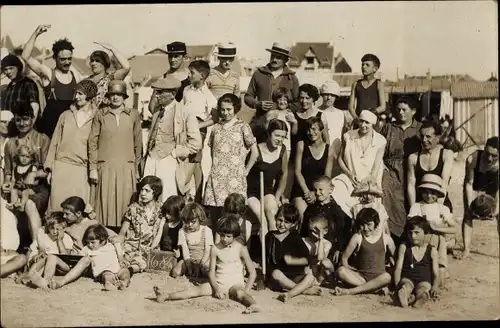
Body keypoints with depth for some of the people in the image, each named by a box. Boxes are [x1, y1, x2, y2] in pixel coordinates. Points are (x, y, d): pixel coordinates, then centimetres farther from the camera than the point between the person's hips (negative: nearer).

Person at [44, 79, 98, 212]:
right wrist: (49, 167, 8)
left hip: (83, 170, -2)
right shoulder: (66, 115, 10)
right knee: (58, 205, -1)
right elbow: (55, 142, 12)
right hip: (62, 167, 2)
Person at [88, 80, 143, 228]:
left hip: (126, 168, 1)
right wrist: (93, 168, -1)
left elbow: (138, 143, 10)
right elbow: (92, 142, 4)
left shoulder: (133, 115, 7)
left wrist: (137, 168, 8)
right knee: (105, 203, -1)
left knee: (124, 204, 1)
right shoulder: (100, 115, 4)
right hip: (105, 167, -1)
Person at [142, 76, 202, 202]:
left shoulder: (185, 115, -4)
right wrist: (147, 154, 13)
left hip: (169, 162, -6)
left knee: (167, 202, -7)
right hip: (151, 160, 6)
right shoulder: (157, 114, 17)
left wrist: (175, 153, -8)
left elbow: (196, 143, -7)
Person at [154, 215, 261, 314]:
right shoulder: (215, 249, 4)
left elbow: (252, 273, -1)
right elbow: (211, 272, 3)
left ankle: (254, 305, -67)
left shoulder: (241, 249, -3)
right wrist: (216, 288, -15)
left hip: (235, 284, -3)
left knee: (239, 292, -37)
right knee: (199, 289, -20)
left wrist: (245, 291, -13)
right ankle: (166, 296, -35)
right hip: (218, 283, 3)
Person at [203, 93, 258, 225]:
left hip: (235, 179, -3)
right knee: (214, 216, -1)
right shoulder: (216, 127, 13)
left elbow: (255, 152, 2)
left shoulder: (242, 127, 2)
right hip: (216, 178, 3)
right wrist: (212, 167, 10)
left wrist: (246, 170, 2)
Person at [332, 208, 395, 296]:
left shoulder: (385, 238, 2)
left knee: (387, 277, -37)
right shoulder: (357, 237, -1)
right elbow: (344, 257, 4)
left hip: (378, 277, 0)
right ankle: (377, 287, -27)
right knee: (340, 271, -28)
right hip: (361, 276, 0)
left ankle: (349, 291, -32)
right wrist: (348, 271, -10)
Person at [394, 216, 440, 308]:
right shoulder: (404, 247, 13)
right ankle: (409, 297, -72)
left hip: (424, 281, 0)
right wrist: (397, 284, -15)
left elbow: (436, 274, 7)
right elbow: (398, 268, 6)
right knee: (406, 286, -38)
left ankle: (419, 300, -72)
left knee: (422, 289, -37)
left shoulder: (432, 251, 12)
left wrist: (435, 287, -16)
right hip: (407, 279, 0)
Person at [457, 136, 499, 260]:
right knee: (468, 214, -11)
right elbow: (469, 183, -27)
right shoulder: (472, 159, -35)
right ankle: (466, 250, -8)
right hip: (475, 188, -1)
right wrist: (470, 204, -30)